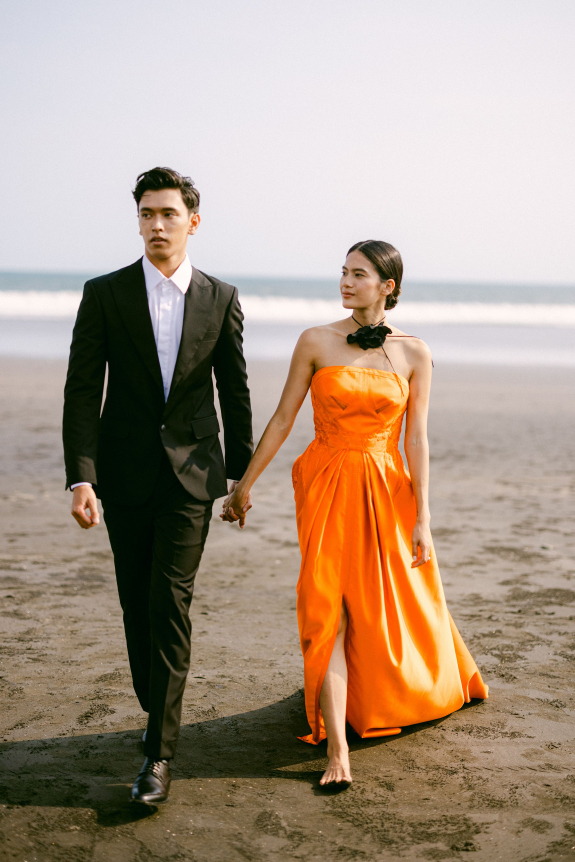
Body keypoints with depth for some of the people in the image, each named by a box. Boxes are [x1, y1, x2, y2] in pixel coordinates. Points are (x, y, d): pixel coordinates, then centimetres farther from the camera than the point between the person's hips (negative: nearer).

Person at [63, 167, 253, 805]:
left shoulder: (220, 298, 3)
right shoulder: (104, 295, -1)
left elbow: (235, 391, 9)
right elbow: (82, 392, -5)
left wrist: (241, 471, 11)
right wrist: (81, 476, -14)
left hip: (191, 471, -1)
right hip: (125, 473, 1)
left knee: (170, 603, -8)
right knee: (137, 604, 10)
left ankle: (159, 750, -4)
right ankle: (157, 711, 30)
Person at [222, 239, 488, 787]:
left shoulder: (413, 353, 0)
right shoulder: (317, 342, -2)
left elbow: (416, 439, -1)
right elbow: (283, 419, 2)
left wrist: (422, 519, -5)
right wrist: (244, 485, 4)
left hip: (387, 492, 1)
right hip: (327, 489, -1)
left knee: (398, 610, 15)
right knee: (328, 614, -8)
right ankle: (337, 750, -6)